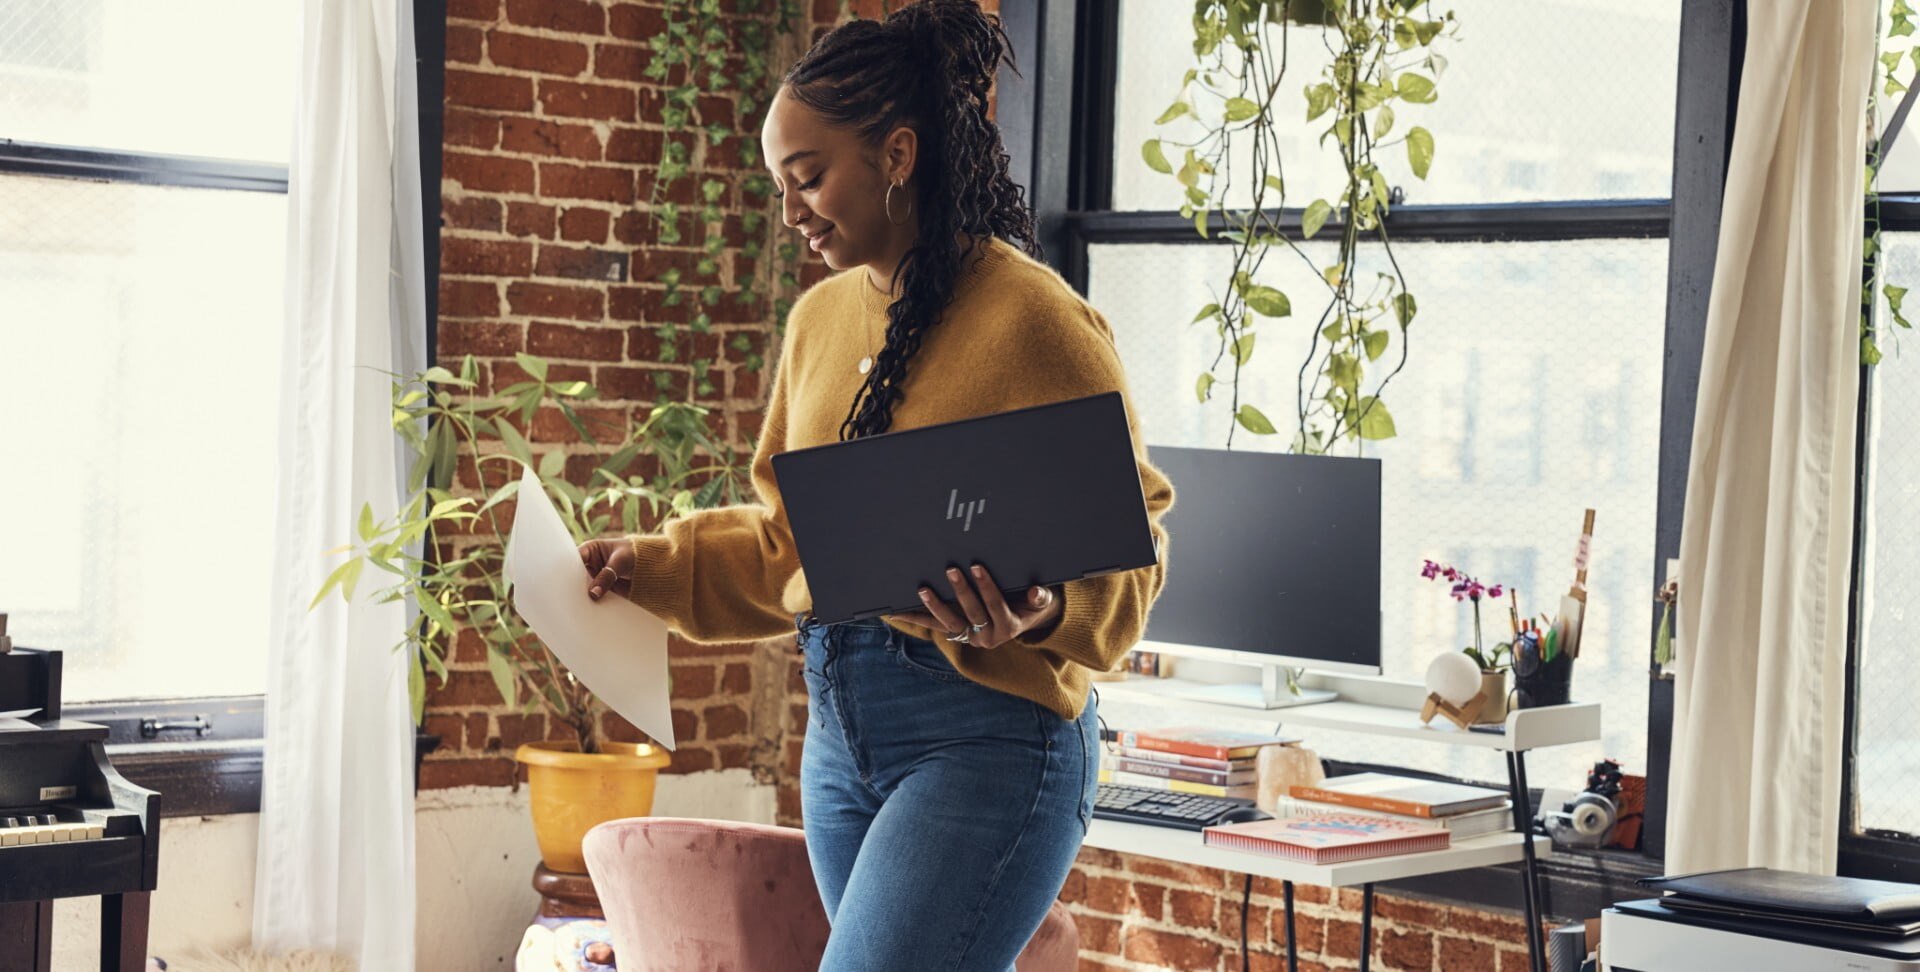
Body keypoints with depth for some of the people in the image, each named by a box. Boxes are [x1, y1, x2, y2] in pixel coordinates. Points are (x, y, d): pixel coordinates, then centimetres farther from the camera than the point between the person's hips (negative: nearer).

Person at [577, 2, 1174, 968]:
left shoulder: (1032, 317, -12)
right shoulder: (820, 319, 12)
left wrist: (1041, 612, -28)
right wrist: (651, 564, 9)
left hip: (983, 739, -8)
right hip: (840, 725, 8)